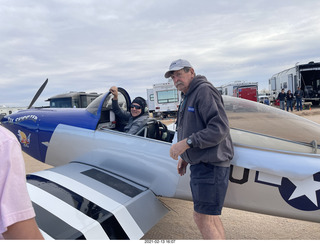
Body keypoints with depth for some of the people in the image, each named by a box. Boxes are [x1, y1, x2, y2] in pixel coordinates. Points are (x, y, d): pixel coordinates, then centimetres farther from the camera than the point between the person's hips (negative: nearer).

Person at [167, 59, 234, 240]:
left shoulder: (205, 91, -11)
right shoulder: (188, 98, 20)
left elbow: (220, 129, -21)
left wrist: (186, 143, -24)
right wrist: (186, 157, 16)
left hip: (211, 165, -10)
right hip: (200, 164, 10)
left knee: (202, 218, -6)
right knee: (210, 217, 15)